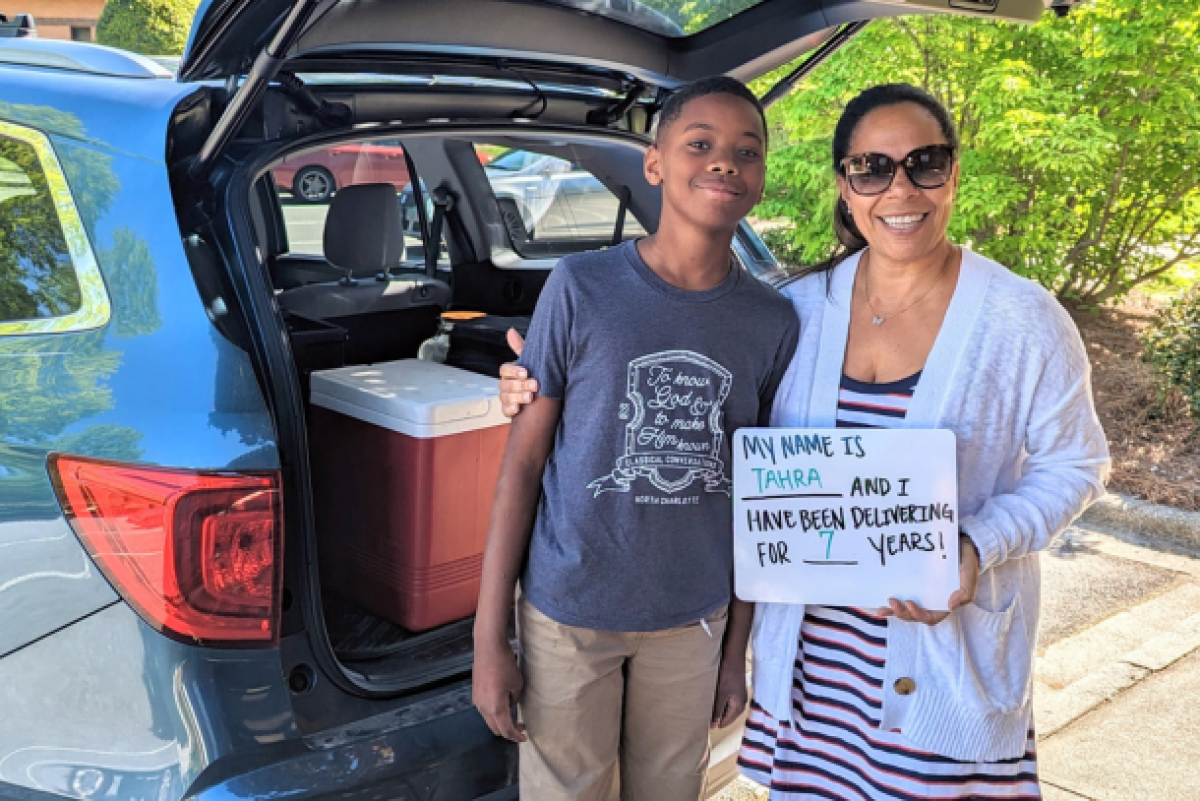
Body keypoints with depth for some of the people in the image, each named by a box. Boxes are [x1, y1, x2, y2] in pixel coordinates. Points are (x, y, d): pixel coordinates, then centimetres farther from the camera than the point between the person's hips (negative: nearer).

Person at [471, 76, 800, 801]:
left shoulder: (775, 322, -2)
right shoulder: (581, 288, -10)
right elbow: (522, 463, -7)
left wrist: (738, 647, 7)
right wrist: (489, 638, -7)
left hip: (694, 621, 3)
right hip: (568, 613, -2)